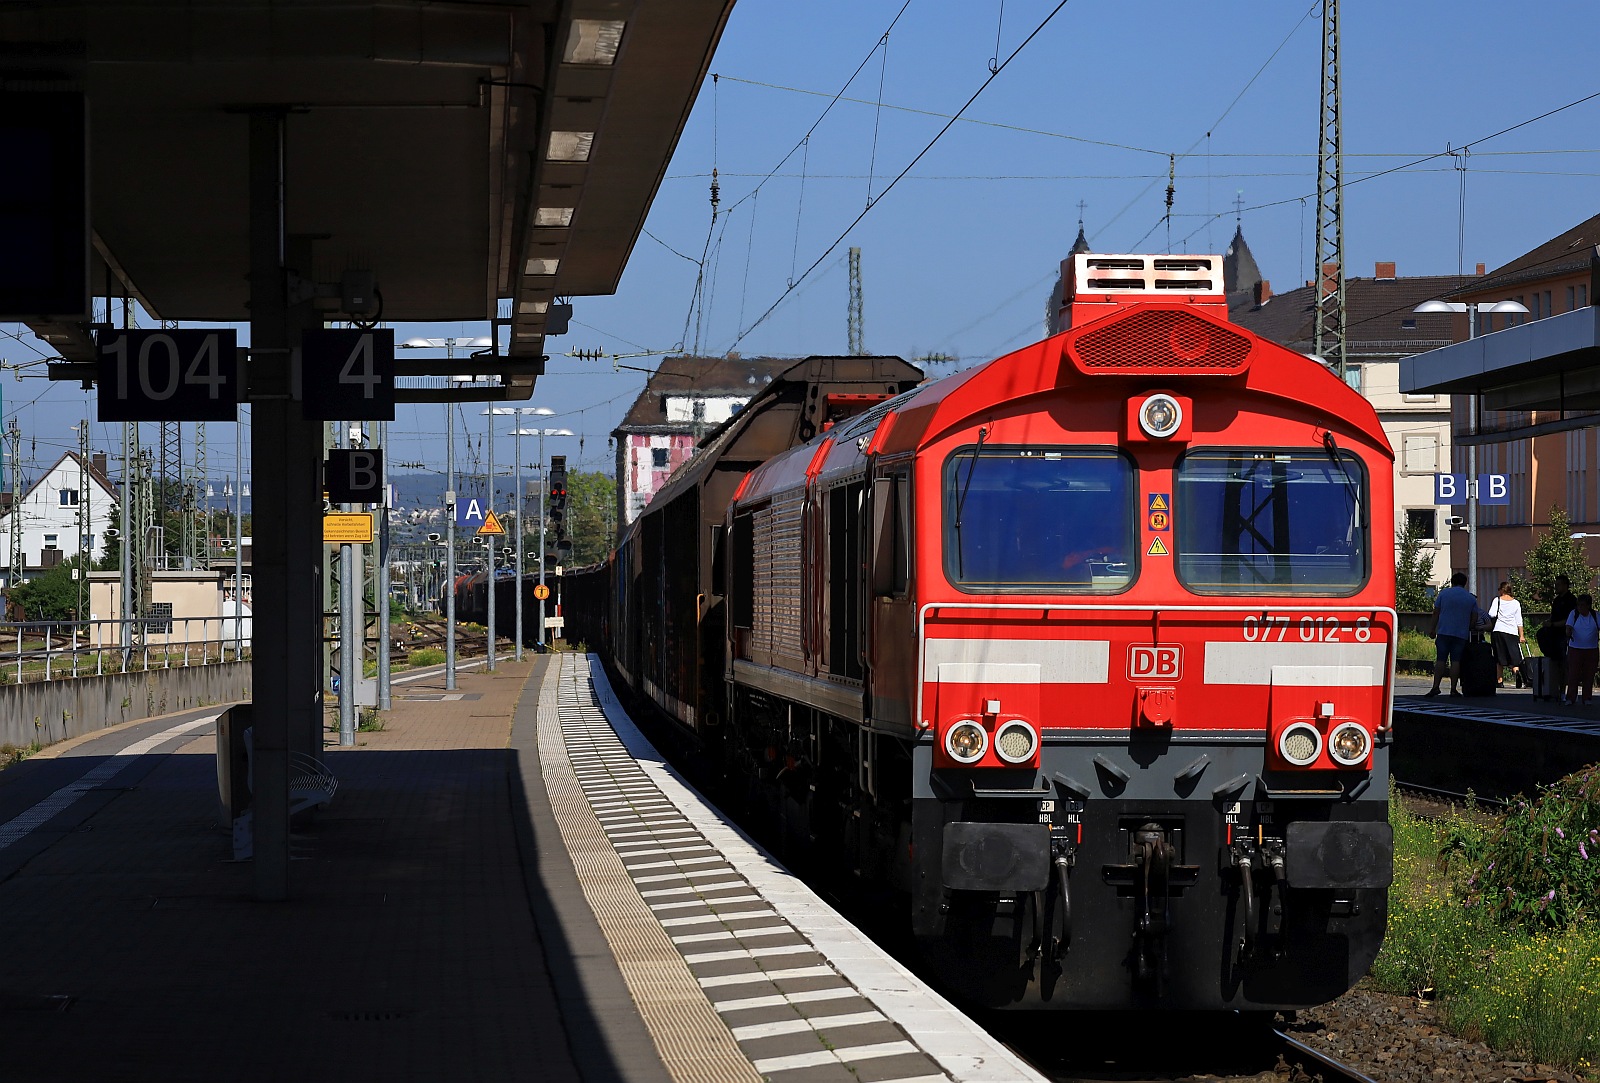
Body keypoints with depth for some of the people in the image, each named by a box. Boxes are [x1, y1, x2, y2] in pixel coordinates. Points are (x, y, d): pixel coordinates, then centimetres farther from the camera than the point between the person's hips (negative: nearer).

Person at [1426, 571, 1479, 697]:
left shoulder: (1444, 593, 5)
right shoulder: (1471, 598, 8)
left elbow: (1436, 612, 5)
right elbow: (1474, 617, 8)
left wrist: (1432, 629, 10)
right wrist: (1470, 628, 23)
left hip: (1444, 631, -1)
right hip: (1461, 634, 1)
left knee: (1441, 660, -1)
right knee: (1455, 661, 1)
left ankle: (1435, 687, -9)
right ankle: (1453, 689, -3)